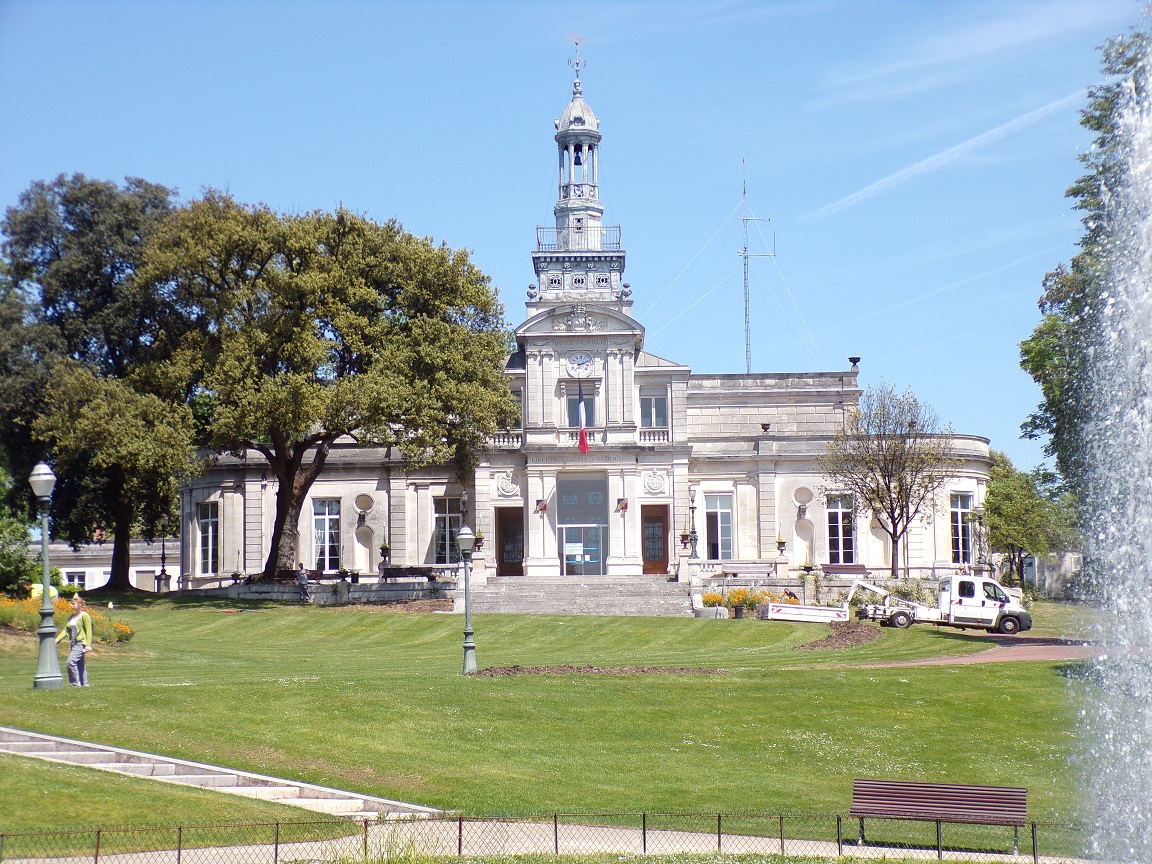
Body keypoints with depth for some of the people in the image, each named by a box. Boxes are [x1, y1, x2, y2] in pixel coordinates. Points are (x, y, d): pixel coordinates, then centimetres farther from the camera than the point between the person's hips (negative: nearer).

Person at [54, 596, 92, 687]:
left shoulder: (85, 616, -8)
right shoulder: (72, 617, 16)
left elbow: (88, 631, -11)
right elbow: (66, 629, 12)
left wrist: (88, 645, -18)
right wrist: (58, 639, -1)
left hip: (81, 643, -9)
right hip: (74, 643, 9)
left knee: (71, 661, -19)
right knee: (79, 664, 11)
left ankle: (75, 683, -13)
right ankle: (84, 683, 17)